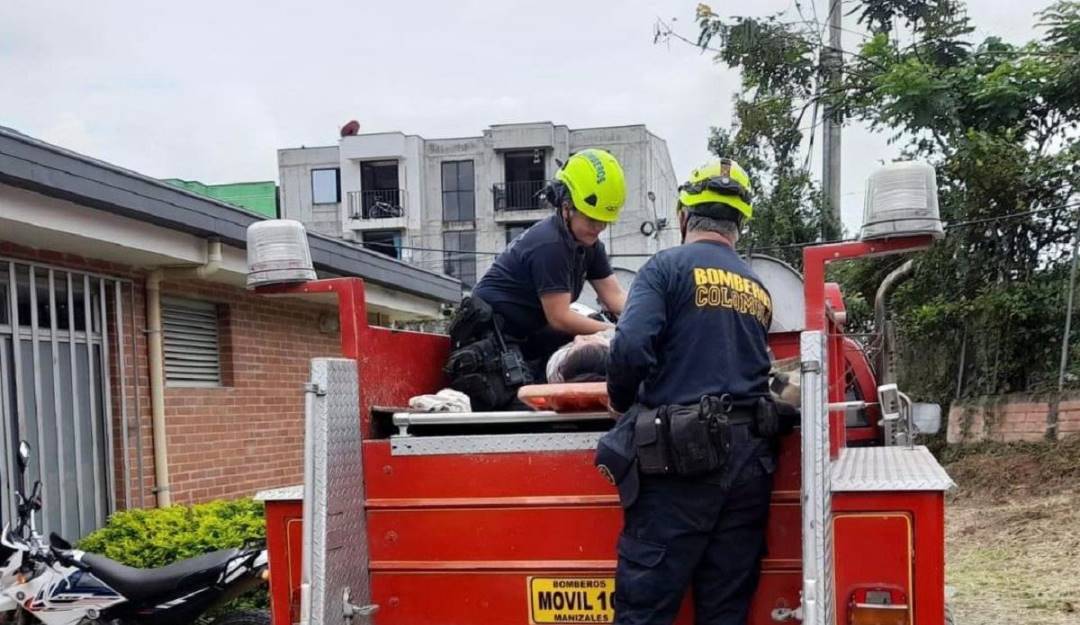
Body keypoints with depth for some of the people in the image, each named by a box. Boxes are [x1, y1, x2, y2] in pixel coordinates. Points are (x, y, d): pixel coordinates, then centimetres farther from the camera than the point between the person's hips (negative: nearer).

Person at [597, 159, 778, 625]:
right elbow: (750, 365, 18)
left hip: (682, 456, -6)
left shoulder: (669, 266, -2)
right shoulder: (758, 288, 17)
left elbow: (632, 348, -15)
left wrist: (622, 403, 3)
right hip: (748, 458, 6)